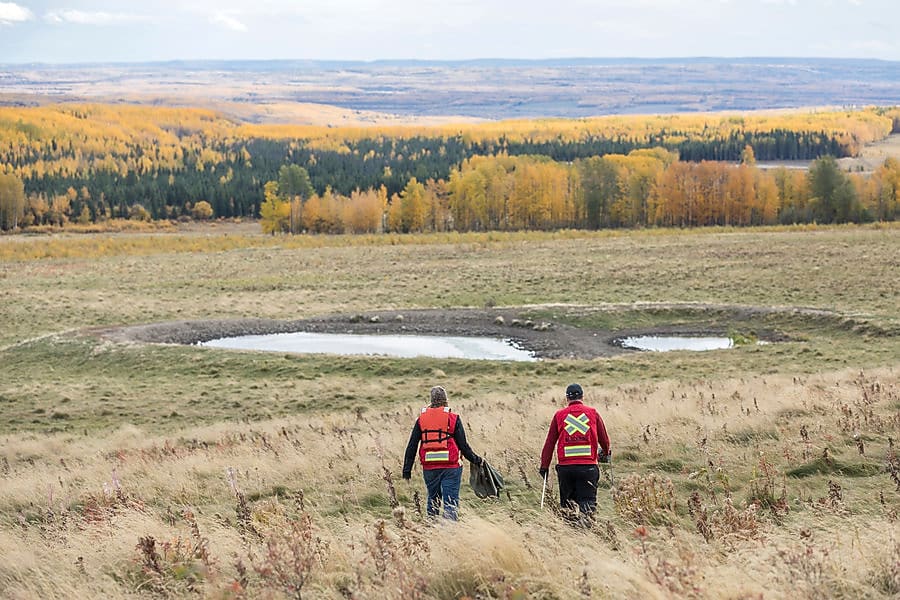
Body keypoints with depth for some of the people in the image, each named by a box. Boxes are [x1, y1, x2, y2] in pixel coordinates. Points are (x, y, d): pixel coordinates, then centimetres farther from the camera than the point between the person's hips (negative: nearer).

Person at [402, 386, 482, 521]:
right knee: (451, 503, -3)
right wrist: (475, 459, 13)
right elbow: (463, 445, -2)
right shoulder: (453, 418, -3)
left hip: (429, 468, 3)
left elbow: (412, 446, 4)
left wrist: (407, 469, 9)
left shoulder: (421, 419, 5)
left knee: (433, 500, 18)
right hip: (451, 467, -3)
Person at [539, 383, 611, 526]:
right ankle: (585, 515, -28)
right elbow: (604, 439, 15)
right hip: (589, 465, -1)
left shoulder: (559, 415, 7)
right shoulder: (592, 413, 6)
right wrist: (605, 453, 36)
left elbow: (549, 443, 7)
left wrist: (544, 466, 13)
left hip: (565, 466, 1)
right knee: (587, 501, -1)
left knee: (567, 500, 13)